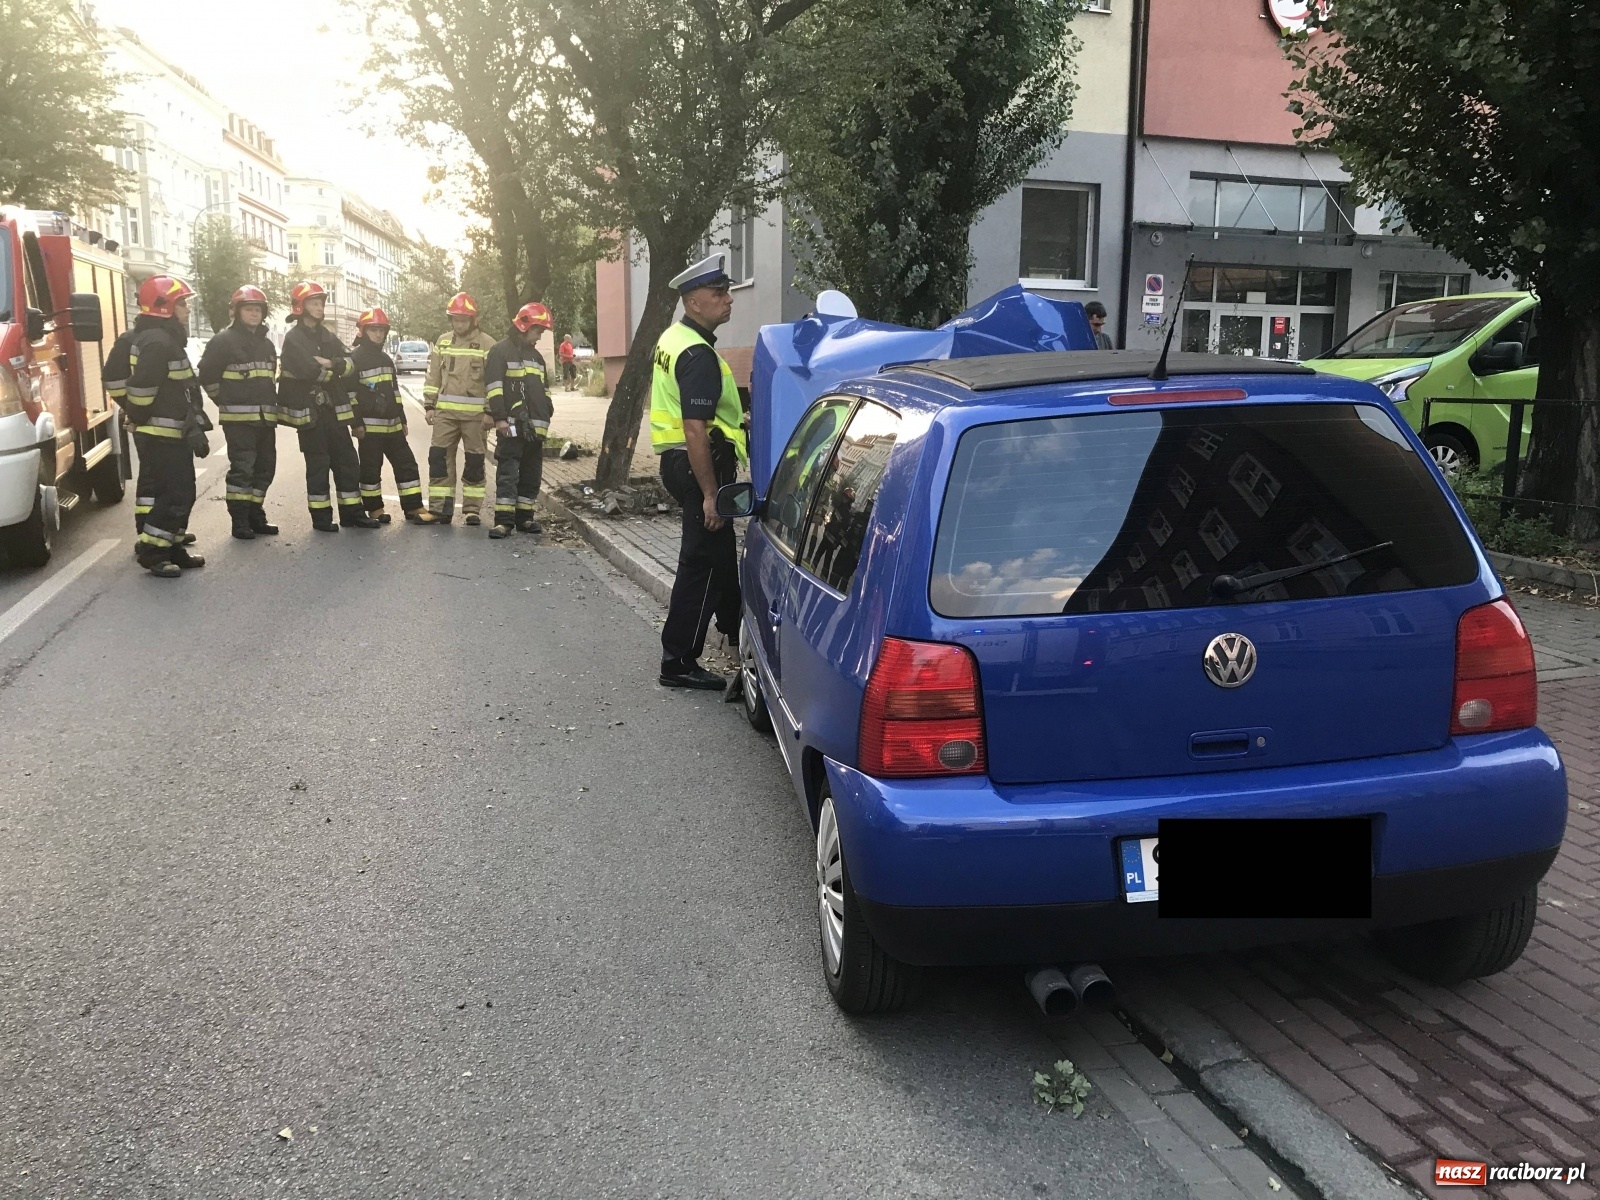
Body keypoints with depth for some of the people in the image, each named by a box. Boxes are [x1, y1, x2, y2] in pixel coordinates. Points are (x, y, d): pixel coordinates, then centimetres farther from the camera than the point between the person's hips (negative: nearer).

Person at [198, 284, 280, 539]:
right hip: (238, 417, -7)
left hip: (265, 417, 7)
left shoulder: (266, 343, 18)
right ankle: (239, 520, -5)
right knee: (242, 467, -9)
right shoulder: (224, 340, -5)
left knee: (265, 467, 9)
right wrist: (227, 402, 1)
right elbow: (207, 375, -4)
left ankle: (255, 516, 19)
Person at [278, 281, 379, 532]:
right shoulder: (293, 338, -9)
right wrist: (335, 368, -6)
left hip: (333, 409, 7)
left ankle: (352, 513, 15)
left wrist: (329, 364, -18)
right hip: (309, 411, -7)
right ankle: (321, 517, 6)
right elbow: (311, 371, -23)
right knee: (318, 465, -2)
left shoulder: (327, 336, 14)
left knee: (347, 461, 7)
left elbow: (348, 364, 2)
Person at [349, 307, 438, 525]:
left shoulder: (386, 358, 17)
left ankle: (413, 508, 10)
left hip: (392, 423, 7)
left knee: (406, 464, 6)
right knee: (371, 468, 1)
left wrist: (402, 418, 18)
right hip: (370, 425, -7)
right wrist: (356, 423, -15)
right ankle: (375, 510, 10)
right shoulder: (354, 358, -7)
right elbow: (349, 392, -11)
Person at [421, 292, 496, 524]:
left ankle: (472, 508, 11)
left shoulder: (487, 344, -2)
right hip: (445, 411, 4)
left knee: (474, 461, 3)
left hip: (475, 413, -3)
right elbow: (433, 376, 14)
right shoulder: (442, 342, 12)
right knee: (439, 457, 0)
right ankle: (439, 506, 6)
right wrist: (429, 405, 8)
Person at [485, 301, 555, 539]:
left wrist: (546, 416, 20)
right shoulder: (500, 351, -4)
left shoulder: (536, 356, 21)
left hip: (535, 426, 8)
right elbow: (494, 386, -11)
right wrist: (499, 417, -18)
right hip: (512, 426, -8)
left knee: (532, 474, 9)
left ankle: (524, 517, 16)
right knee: (508, 473, -9)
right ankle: (504, 520, -9)